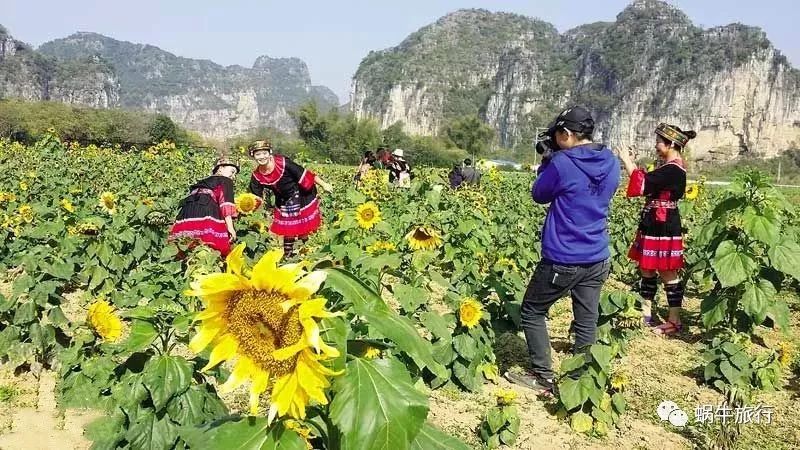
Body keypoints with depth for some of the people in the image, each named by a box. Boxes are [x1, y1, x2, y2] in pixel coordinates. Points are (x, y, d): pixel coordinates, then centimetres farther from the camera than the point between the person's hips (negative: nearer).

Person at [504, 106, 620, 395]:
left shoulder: (561, 163, -16)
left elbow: (539, 195, -1)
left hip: (561, 260, -6)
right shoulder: (611, 162, 4)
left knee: (532, 312, 11)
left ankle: (543, 377, 11)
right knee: (587, 323, 10)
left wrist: (548, 163, 9)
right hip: (597, 260, 6)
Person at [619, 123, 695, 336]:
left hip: (663, 228, -10)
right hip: (654, 225, 10)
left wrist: (626, 160, -14)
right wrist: (633, 163, 5)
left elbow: (642, 183, -24)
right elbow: (649, 185, 12)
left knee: (667, 273, -2)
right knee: (646, 269, 14)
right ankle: (646, 313, 24)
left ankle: (674, 321, 8)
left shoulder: (672, 169, -19)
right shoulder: (670, 167, 13)